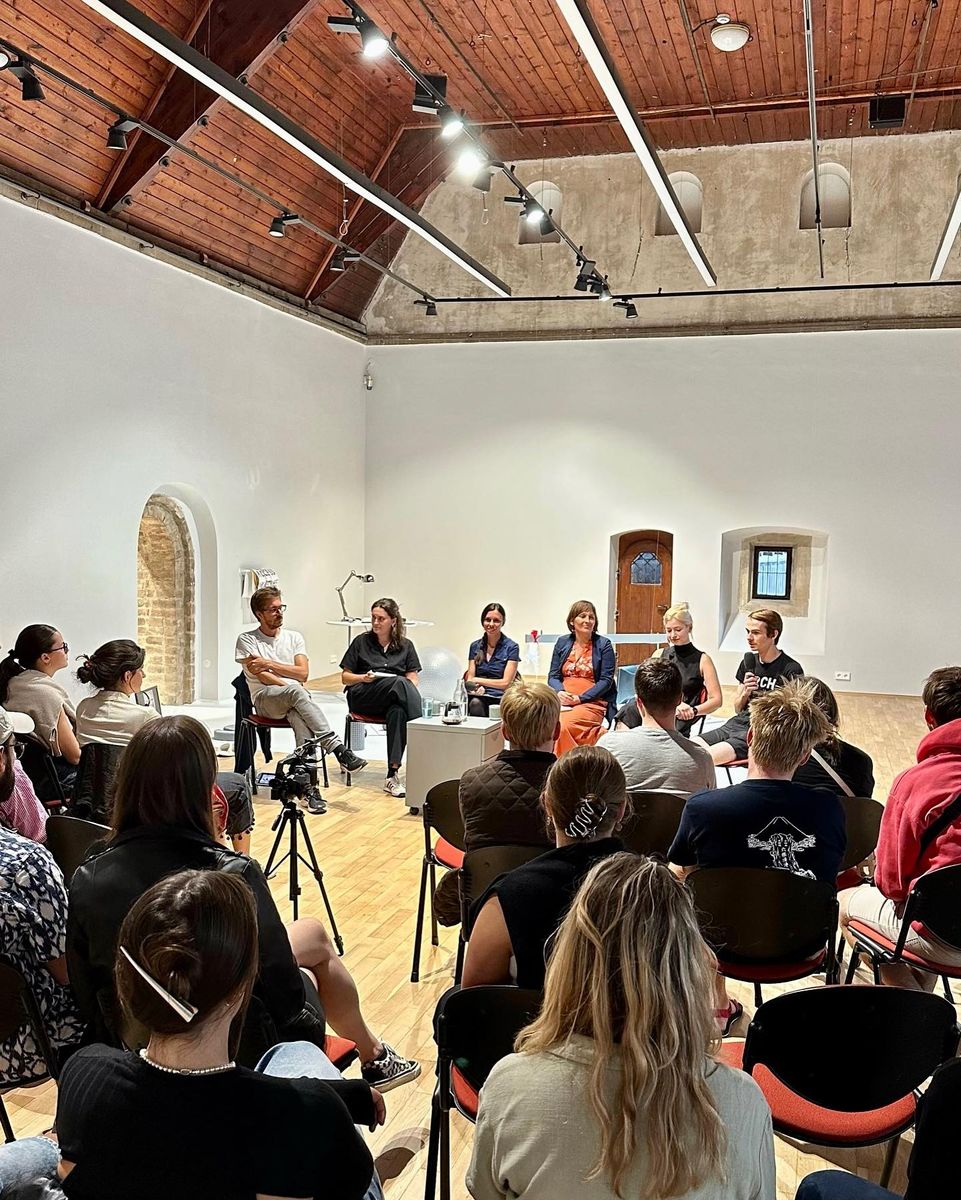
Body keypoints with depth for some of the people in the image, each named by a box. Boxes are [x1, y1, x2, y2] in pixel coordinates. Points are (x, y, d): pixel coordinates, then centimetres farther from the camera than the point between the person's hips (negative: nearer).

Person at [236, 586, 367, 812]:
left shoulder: (293, 637, 18)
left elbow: (303, 673, 4)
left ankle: (309, 786, -48)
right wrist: (292, 688, -14)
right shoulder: (247, 641, 9)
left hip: (291, 701, 3)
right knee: (295, 691, -37)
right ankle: (339, 749, -46)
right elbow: (263, 677, -5)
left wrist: (269, 664, -1)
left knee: (299, 717, -36)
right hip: (265, 700, -2)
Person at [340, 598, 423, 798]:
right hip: (362, 697, -1)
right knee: (399, 682, -34)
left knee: (398, 712, -39)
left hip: (394, 701, 1)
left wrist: (410, 691, -12)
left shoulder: (406, 645, 18)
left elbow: (413, 678, 12)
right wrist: (363, 678, -8)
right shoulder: (362, 641, 14)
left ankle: (393, 775, -43)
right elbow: (345, 677, 13)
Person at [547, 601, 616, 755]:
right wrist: (560, 692, -10)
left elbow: (606, 680, -2)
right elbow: (553, 676, 14)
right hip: (563, 701, 3)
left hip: (592, 702, -3)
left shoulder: (603, 644, 5)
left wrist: (580, 698, -12)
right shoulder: (562, 643, 16)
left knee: (563, 726, -33)